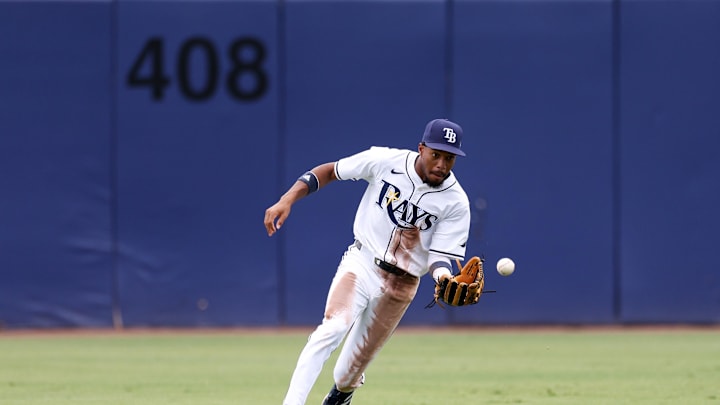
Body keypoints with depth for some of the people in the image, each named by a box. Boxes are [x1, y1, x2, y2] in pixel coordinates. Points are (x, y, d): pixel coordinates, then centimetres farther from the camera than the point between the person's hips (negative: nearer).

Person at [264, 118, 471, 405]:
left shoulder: (456, 203, -14)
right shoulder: (385, 161, -12)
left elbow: (439, 257, -13)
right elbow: (329, 171, -1)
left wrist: (445, 279, -37)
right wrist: (287, 200, -13)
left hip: (401, 283, 1)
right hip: (361, 262, 0)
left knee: (356, 362, 5)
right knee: (333, 328, -25)